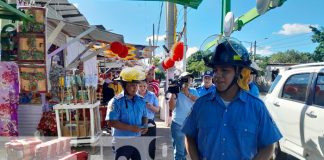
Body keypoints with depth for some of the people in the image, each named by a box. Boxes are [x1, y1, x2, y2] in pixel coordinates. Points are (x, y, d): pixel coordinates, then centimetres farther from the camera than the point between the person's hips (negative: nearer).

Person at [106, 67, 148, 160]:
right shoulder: (116, 102, -15)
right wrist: (130, 128, -22)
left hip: (138, 140, 5)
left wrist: (145, 125, -6)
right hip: (122, 142, -5)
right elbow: (111, 122, -19)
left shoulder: (141, 101, 3)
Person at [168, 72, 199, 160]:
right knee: (179, 151, 1)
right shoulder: (176, 92, -7)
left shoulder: (193, 91, 5)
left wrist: (187, 94, -21)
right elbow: (171, 107, -16)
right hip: (178, 125, -4)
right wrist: (173, 93, -24)